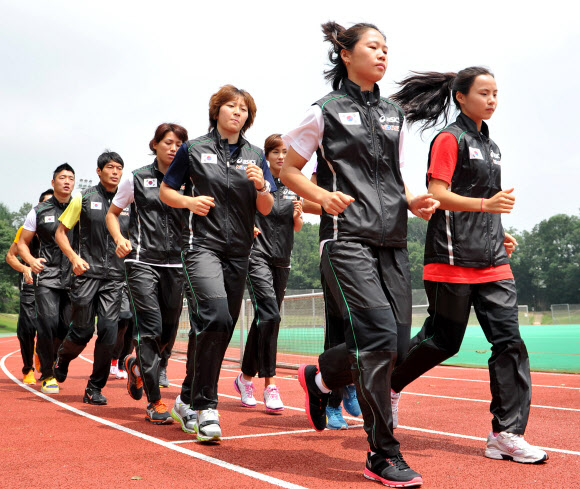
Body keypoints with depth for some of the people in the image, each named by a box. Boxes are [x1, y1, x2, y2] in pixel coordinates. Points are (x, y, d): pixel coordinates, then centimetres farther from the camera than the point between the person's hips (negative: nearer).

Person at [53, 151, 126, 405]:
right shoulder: (84, 199, 3)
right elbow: (60, 233, 7)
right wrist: (74, 258, -9)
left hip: (115, 277, 2)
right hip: (87, 273, -2)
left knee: (108, 331, -7)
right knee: (82, 331, 1)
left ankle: (95, 388, 7)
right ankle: (62, 358, 36)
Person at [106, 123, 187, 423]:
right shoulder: (137, 179, 5)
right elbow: (112, 213, 13)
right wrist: (120, 239, -5)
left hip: (175, 264, 3)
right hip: (142, 261, -3)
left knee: (169, 330, 7)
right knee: (150, 328, -12)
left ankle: (137, 365, 39)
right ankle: (155, 402, -5)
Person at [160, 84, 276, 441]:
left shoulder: (255, 157, 12)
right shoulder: (194, 150, 5)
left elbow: (266, 209, 10)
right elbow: (166, 191, 9)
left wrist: (261, 187, -11)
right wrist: (189, 201, -11)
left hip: (239, 251, 5)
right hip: (202, 244, -4)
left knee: (221, 328, 7)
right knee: (216, 317, -24)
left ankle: (187, 400, 25)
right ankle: (205, 406, -13)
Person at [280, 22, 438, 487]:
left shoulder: (393, 114, 19)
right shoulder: (326, 111, 3)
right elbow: (289, 170, 6)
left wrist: (413, 202, 4)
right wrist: (323, 196, -12)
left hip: (393, 241, 6)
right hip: (348, 238, -6)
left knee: (396, 345, 2)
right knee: (378, 336, -17)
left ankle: (320, 377, 30)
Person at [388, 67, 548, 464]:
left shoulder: (492, 147, 20)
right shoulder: (449, 139, -4)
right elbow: (436, 194, -14)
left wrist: (499, 234, 16)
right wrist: (485, 204, -24)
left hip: (493, 261, 7)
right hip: (452, 258, -7)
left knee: (510, 341, -2)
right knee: (444, 341, 1)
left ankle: (507, 434, 3)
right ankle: (390, 384, 27)